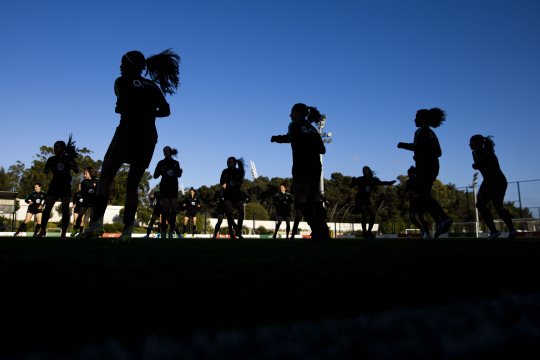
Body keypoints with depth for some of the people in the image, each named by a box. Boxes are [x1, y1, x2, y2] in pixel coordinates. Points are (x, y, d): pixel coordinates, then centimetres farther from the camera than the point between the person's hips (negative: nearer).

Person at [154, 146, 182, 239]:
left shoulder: (176, 163, 11)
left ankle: (171, 231, -3)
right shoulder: (161, 163, 5)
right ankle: (163, 231, -7)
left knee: (173, 210, -5)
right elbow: (155, 176, 0)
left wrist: (180, 172, -6)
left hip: (174, 188, 2)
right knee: (165, 210, -8)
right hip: (164, 188, -2)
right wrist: (161, 171, -18)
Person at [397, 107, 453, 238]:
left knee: (423, 196, -13)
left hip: (424, 166, -9)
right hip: (433, 166, 9)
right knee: (425, 196, 10)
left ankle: (443, 218, -28)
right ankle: (440, 222, 2)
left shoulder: (421, 130, -5)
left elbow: (417, 147, -21)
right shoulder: (431, 133, 21)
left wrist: (403, 145, -9)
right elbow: (438, 152, 20)